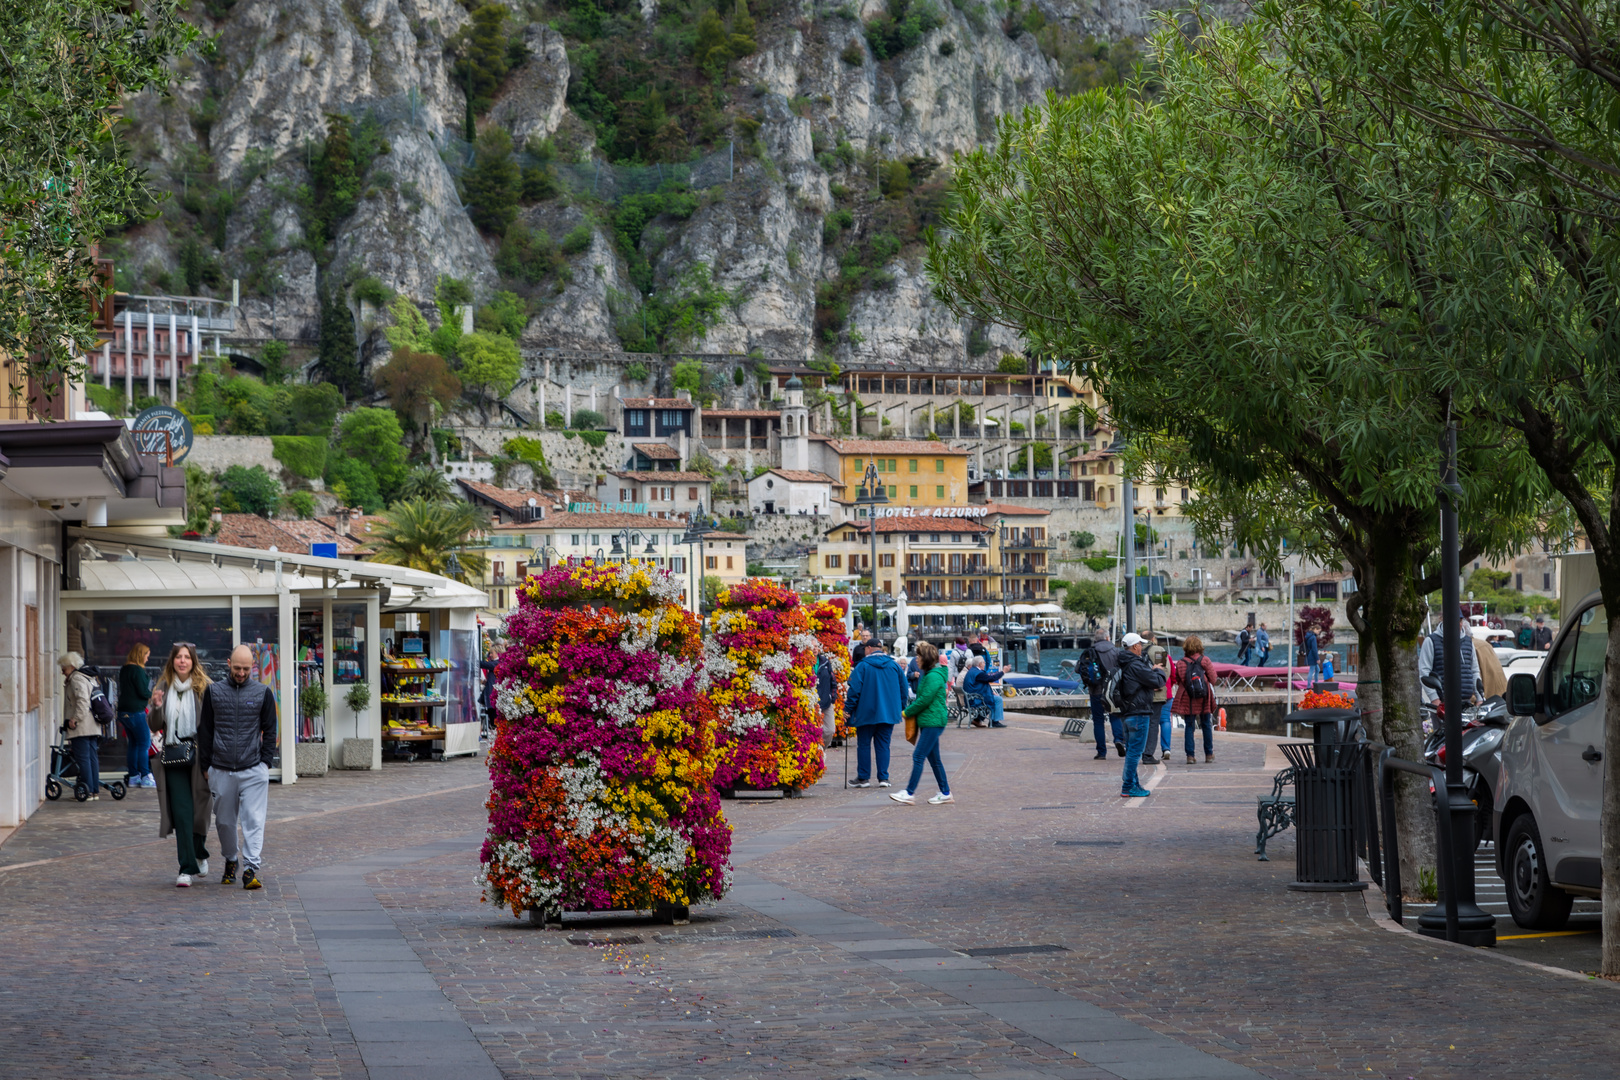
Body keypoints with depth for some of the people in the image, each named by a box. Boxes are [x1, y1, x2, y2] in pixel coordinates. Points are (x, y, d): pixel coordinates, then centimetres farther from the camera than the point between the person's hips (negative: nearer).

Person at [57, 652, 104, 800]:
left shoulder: (76, 679, -10)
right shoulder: (89, 677, 20)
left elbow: (82, 700, -22)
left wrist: (75, 719, -21)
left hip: (81, 727, -10)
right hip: (93, 727, 10)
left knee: (83, 758, -7)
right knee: (92, 757, 10)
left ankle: (88, 791, -9)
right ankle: (95, 791, 11)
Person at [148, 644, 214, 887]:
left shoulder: (203, 688, -2)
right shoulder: (164, 688, 7)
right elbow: (155, 727, 10)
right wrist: (157, 707, -9)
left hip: (198, 755, -2)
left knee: (199, 810, 8)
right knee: (181, 812, -5)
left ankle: (199, 854, 35)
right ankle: (187, 869, -4)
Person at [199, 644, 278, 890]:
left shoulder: (263, 693, 5)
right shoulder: (214, 692, 7)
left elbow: (270, 730, 10)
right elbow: (205, 730, 11)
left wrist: (266, 762, 0)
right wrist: (205, 766, 7)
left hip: (253, 770, -2)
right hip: (221, 771, 2)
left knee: (254, 821, -10)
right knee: (225, 821, 9)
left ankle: (251, 869, -12)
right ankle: (230, 862, 28)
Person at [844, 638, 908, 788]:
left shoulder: (863, 666, -7)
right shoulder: (894, 666, 6)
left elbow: (854, 689, -11)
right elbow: (904, 690, 10)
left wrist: (848, 708, -4)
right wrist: (901, 708, 19)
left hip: (867, 713, -4)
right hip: (889, 713, 4)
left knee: (864, 744, 6)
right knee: (883, 744, 8)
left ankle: (863, 778, 7)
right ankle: (883, 778, 3)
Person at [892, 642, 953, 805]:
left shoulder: (934, 677, -16)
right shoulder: (928, 675, 17)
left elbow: (924, 700, -18)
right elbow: (921, 698, 22)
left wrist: (906, 712, -8)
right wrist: (911, 708, 4)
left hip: (933, 722, -10)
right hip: (929, 722, 10)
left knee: (918, 756, -10)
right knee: (934, 758, 13)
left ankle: (910, 793, -10)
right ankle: (945, 793, 18)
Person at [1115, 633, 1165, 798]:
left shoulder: (1124, 665, 13)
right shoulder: (1135, 665, -17)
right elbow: (1157, 682, -15)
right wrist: (1159, 672, 5)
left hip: (1127, 713, 10)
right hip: (1138, 712, -10)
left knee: (1131, 751, 16)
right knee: (1134, 751, -7)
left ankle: (1133, 784, 22)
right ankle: (1128, 788, -7)